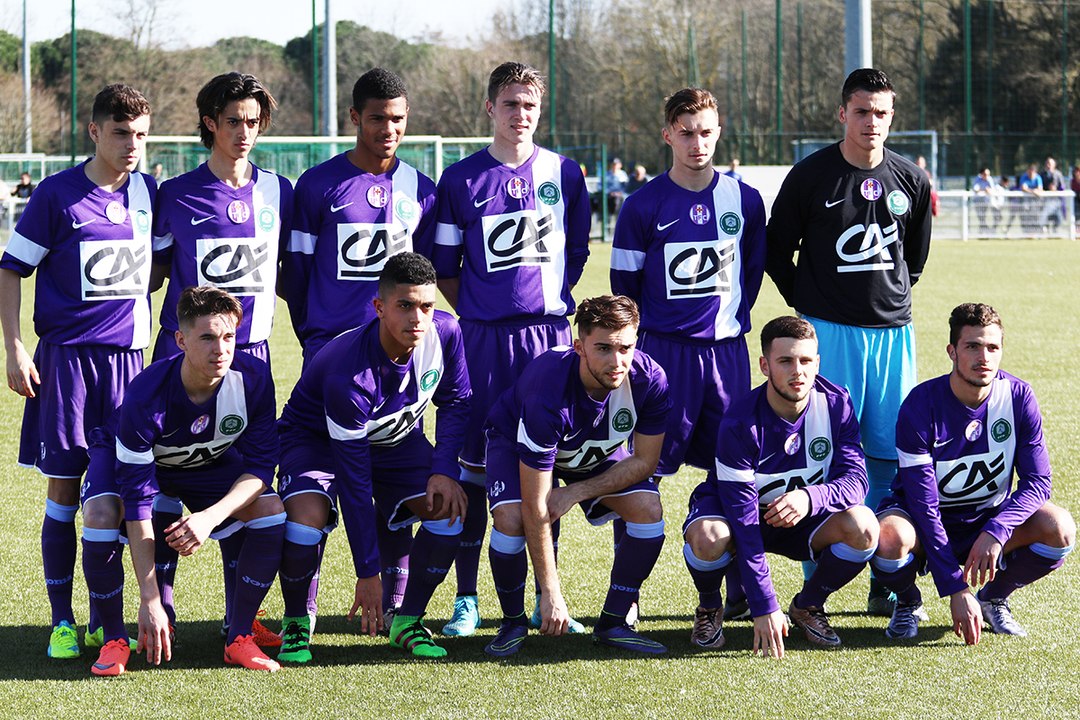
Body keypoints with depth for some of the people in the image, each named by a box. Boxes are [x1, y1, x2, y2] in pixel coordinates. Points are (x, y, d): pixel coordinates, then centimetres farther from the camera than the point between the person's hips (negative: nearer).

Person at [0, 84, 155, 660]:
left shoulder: (147, 193, 7)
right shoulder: (57, 195, -5)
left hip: (127, 355, 4)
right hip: (66, 355, -4)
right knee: (64, 488, -1)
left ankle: (104, 619, 14)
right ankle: (62, 621, 7)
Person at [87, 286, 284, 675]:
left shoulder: (253, 378, -30)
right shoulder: (146, 396, -38)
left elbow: (260, 466, -21)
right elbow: (137, 501, -36)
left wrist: (211, 517, -41)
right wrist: (150, 599, -38)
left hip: (209, 460, 3)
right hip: (129, 454, -3)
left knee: (271, 510, -22)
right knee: (101, 516, -33)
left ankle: (239, 637, -8)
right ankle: (114, 640, -12)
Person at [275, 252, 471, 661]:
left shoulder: (444, 333, -25)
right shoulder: (348, 376, -39)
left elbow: (455, 401, -2)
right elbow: (354, 481, -33)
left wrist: (444, 471, -18)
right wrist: (367, 574, -28)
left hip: (397, 439, 5)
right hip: (317, 438, -5)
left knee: (451, 508, -17)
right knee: (306, 517, -32)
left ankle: (408, 621, 1)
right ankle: (296, 623, -5)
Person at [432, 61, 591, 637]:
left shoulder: (563, 174, 7)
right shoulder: (462, 180, 2)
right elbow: (444, 267, 6)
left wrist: (551, 303, 9)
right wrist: (479, 313, 1)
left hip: (549, 334, 2)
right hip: (483, 338, -2)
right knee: (474, 464, -1)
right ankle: (466, 600, 5)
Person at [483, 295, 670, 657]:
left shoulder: (649, 380, -32)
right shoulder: (549, 393, -42)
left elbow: (644, 461, -14)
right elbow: (536, 508, -38)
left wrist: (576, 492, -24)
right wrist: (551, 594, -35)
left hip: (595, 450, 4)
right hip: (515, 439, -4)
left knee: (648, 509, -18)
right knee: (510, 519, -29)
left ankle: (612, 623, -2)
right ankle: (513, 623, -4)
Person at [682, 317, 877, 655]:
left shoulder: (836, 405, -16)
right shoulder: (740, 423, -27)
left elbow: (855, 478, -21)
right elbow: (743, 519, -30)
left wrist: (811, 497, -46)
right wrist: (763, 607, -36)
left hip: (806, 517, 3)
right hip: (731, 510, -3)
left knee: (863, 528, -27)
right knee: (707, 537, -38)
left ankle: (807, 606, 2)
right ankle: (709, 609, -2)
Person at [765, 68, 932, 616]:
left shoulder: (910, 181, 6)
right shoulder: (810, 176, -5)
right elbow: (776, 251, 5)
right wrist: (810, 307, 5)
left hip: (892, 331, 4)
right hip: (829, 331, -3)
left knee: (891, 457, 4)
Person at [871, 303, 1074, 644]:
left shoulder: (1019, 397, -13)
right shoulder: (921, 406, -22)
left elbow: (1037, 482, -13)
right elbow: (924, 504, -24)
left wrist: (995, 532, -34)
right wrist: (955, 589, -30)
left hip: (990, 518, 3)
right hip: (924, 520, -3)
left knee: (1059, 529, -25)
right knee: (892, 539, -38)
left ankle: (993, 597, 5)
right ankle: (907, 603, 0)